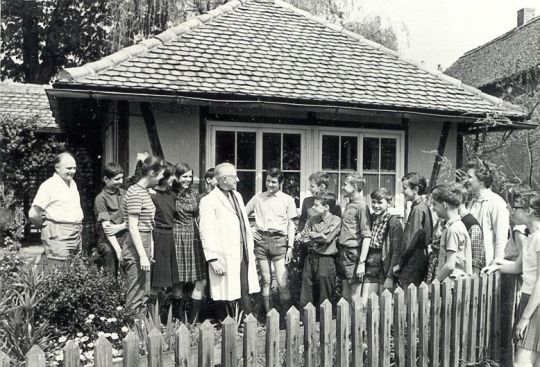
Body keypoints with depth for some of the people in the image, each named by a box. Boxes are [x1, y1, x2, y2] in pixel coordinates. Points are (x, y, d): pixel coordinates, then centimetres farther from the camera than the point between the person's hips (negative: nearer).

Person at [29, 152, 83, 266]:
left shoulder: (72, 183, 15)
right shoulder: (49, 185, -11)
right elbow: (33, 214, -14)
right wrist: (44, 226, 1)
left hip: (77, 235, 8)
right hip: (58, 237, -8)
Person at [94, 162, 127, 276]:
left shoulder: (124, 193, 12)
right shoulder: (101, 198, -3)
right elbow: (106, 227, -11)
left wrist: (120, 227, -10)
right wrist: (118, 250, -18)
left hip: (125, 240, 4)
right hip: (109, 242, -4)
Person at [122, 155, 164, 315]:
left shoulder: (145, 192, 14)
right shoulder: (135, 193, -15)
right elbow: (133, 227, -18)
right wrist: (142, 255, -20)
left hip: (144, 244, 10)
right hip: (136, 248, -10)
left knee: (144, 295, 15)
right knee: (135, 297, -3)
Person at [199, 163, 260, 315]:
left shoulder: (237, 196, 17)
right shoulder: (209, 201, -8)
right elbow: (206, 232, -12)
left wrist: (250, 249, 16)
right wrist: (213, 259, -16)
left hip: (244, 255, 7)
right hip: (225, 257, -7)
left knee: (245, 295, 10)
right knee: (227, 295, -1)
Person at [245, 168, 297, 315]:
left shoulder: (287, 199, 7)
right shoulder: (258, 197, 12)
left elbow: (291, 225, 6)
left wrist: (290, 247, -1)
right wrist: (248, 228, 5)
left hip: (279, 241, -2)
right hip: (261, 240, 2)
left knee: (282, 283, -8)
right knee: (266, 281, 8)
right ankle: (268, 315, 18)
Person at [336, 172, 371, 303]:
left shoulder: (361, 206, -12)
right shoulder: (348, 204, 12)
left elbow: (366, 237, -16)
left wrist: (362, 262, -19)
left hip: (353, 253, -8)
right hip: (342, 253, 8)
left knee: (355, 298, 1)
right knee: (345, 295, 15)